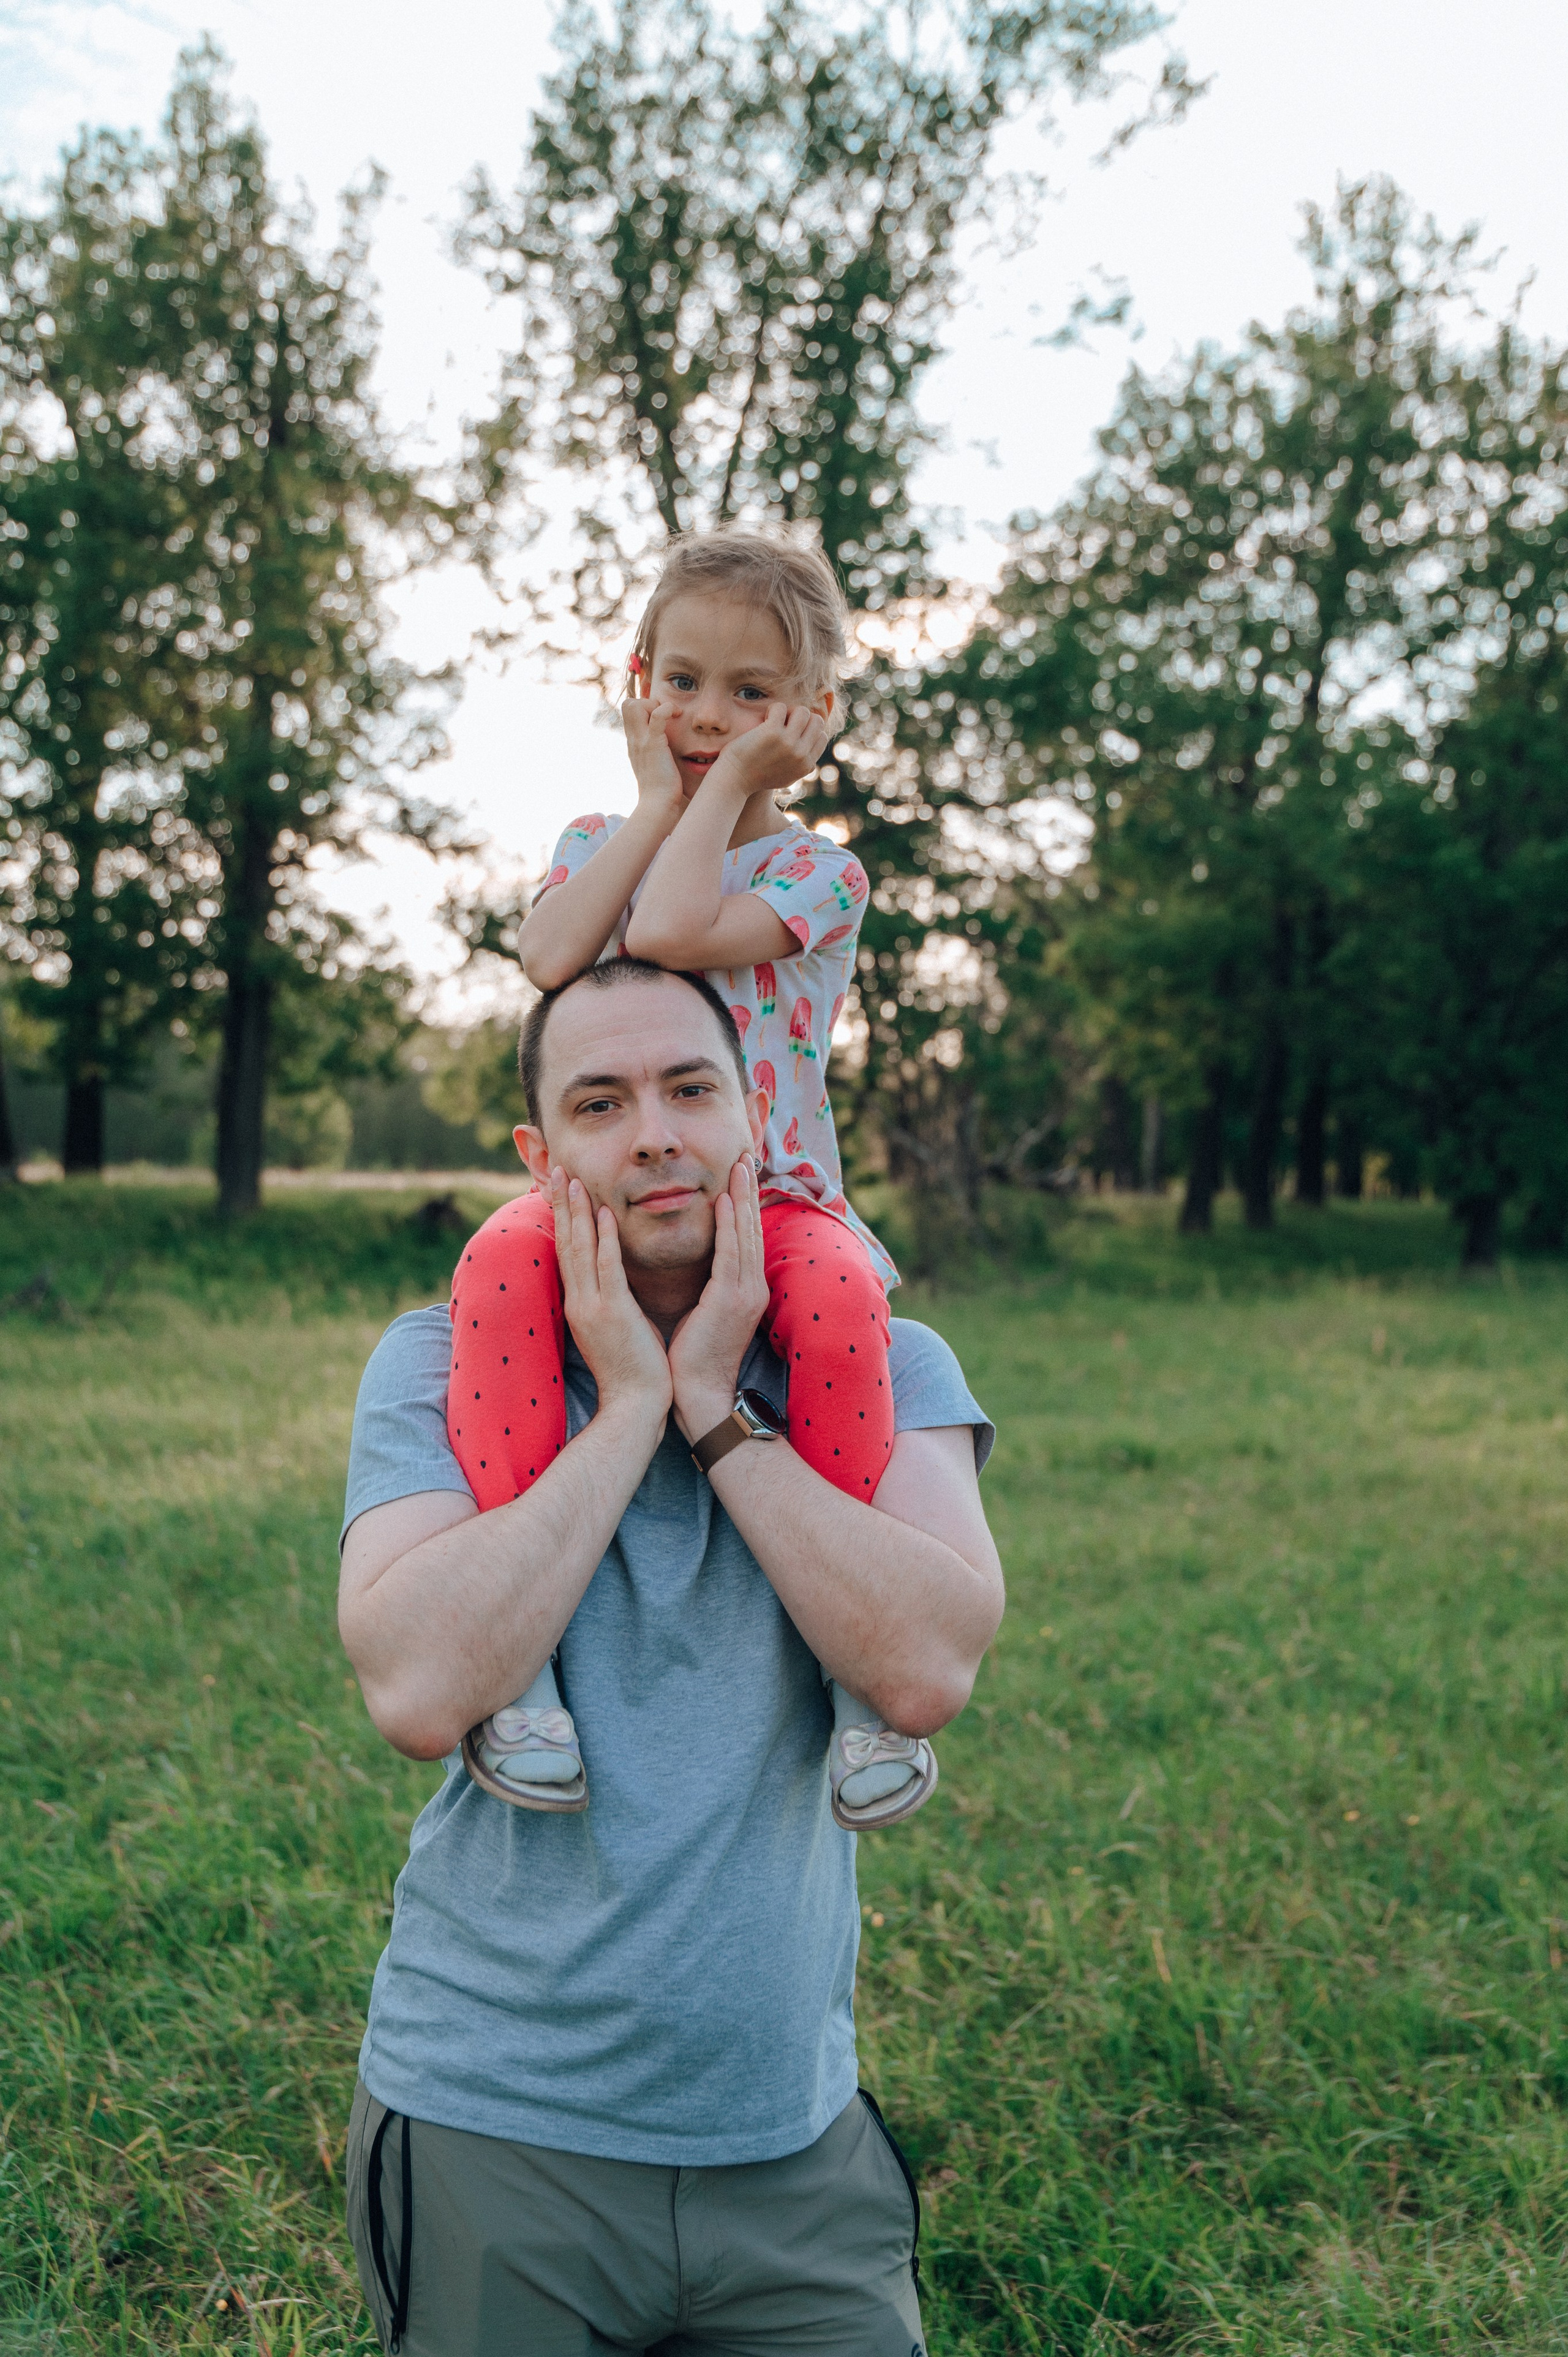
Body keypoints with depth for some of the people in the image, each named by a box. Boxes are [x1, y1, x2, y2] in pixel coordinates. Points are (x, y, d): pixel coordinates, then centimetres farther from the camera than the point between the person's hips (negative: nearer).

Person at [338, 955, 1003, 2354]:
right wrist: (629, 1405, -18)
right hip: (491, 2127, -1)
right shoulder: (442, 1363, -5)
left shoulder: (886, 1369, -2)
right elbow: (421, 1694, -21)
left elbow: (927, 1671, -19)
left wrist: (712, 1404, -17)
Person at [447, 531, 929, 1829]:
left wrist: (729, 784, -4)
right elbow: (549, 957, -9)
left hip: (768, 1196, -2)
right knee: (501, 1262, -33)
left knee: (840, 1298, -37)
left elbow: (672, 930, -18)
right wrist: (655, 801, 0)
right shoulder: (601, 840, 17)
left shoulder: (819, 868, 3)